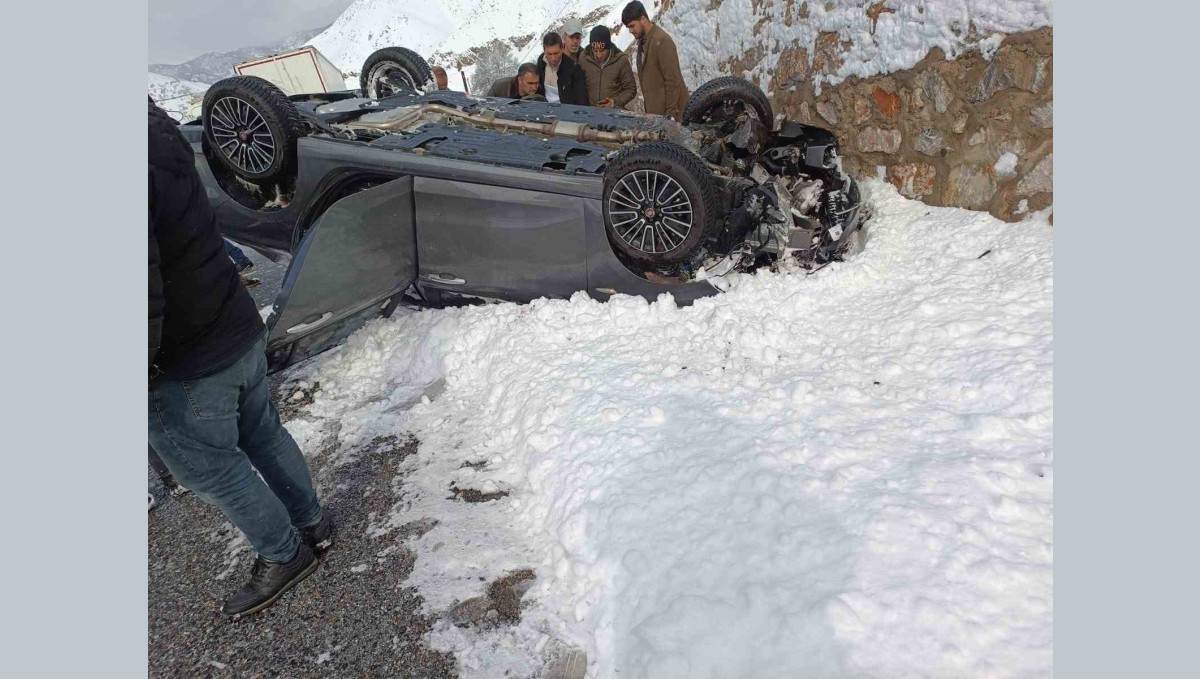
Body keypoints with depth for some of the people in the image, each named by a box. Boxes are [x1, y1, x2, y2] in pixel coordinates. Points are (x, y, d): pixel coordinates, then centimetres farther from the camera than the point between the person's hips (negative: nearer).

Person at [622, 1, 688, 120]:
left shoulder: (662, 41, -17)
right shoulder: (642, 40, 10)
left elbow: (672, 81, -19)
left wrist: (671, 112, -19)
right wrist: (647, 104, 14)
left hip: (666, 107, -8)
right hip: (653, 106, 8)